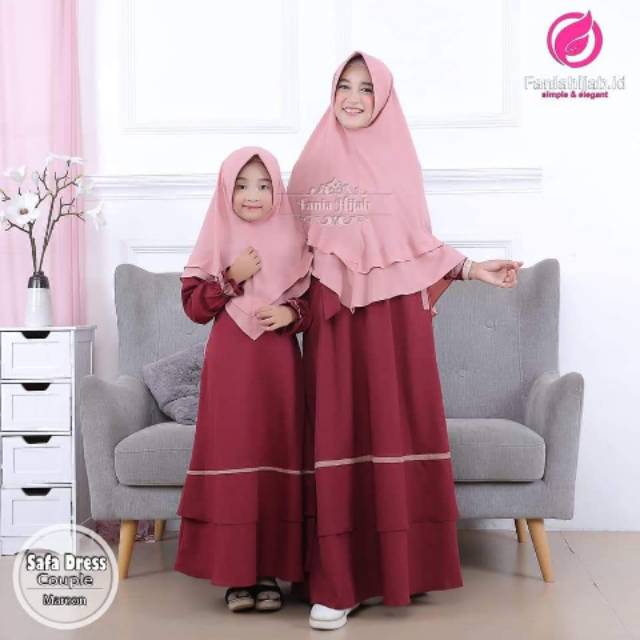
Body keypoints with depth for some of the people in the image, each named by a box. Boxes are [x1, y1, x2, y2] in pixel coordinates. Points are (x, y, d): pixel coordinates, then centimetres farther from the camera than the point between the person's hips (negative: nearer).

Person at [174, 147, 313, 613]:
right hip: (229, 364, -1)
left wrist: (293, 313, -11)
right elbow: (193, 305, 1)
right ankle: (237, 573, 8)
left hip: (280, 363, 1)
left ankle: (272, 570, 13)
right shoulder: (216, 241, 4)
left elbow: (317, 300, 9)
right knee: (233, 456, -1)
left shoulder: (295, 240, 5)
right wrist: (231, 278, -13)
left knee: (278, 456, 2)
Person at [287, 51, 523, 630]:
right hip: (332, 313, 0)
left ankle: (397, 568, 13)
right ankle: (337, 583, 1)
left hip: (393, 311, 0)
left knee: (393, 429, 0)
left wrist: (469, 268, -5)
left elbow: (421, 242, 7)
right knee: (338, 436, -3)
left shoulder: (399, 159, 8)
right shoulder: (315, 160, 10)